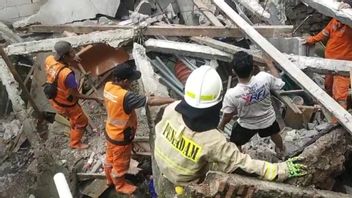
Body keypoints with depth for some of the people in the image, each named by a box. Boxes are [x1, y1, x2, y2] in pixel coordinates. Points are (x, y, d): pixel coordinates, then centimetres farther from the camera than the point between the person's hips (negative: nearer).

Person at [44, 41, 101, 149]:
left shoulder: (49, 59, -21)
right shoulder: (67, 74, -42)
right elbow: (76, 95, -29)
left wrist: (70, 62, -10)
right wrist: (93, 98, -15)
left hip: (54, 98, 7)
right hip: (65, 103, -7)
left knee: (74, 116, 37)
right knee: (82, 121, 21)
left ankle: (74, 130, 64)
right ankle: (75, 143, 43)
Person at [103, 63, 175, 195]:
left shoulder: (108, 86, -14)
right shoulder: (125, 97, -39)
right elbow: (151, 101, -37)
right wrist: (173, 100, -31)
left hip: (110, 131, 8)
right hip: (120, 137, -8)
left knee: (110, 157, 31)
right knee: (120, 163, 20)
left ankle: (110, 179, 55)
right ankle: (120, 185, 45)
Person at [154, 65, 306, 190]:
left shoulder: (172, 109, -28)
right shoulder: (214, 141, -40)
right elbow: (244, 165, -30)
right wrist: (282, 169, -24)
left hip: (162, 163, 4)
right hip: (184, 180, -4)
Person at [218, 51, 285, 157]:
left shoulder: (231, 94, -38)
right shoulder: (264, 78, -35)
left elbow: (227, 116, -20)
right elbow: (278, 82, -10)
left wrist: (221, 125, 2)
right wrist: (270, 64, 4)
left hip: (247, 125, -3)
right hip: (268, 119, 4)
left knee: (235, 144, 26)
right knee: (275, 133, 37)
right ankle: (281, 150, 66)